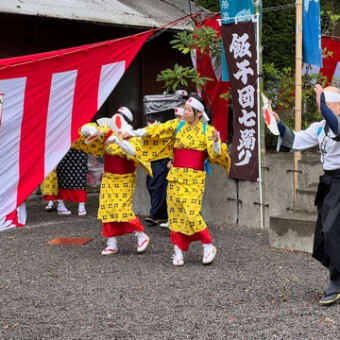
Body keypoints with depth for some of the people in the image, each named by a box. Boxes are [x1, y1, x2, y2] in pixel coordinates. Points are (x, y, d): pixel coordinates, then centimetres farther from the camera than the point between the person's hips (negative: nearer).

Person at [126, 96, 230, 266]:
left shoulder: (207, 130, 1)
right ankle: (178, 251, 11)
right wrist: (134, 133, -2)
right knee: (175, 212, 2)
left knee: (191, 213, -12)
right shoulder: (177, 124, 8)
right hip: (176, 175, 3)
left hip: (195, 178, -3)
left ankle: (208, 246, 6)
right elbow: (157, 130, 4)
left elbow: (215, 155, -4)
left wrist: (216, 142, -23)